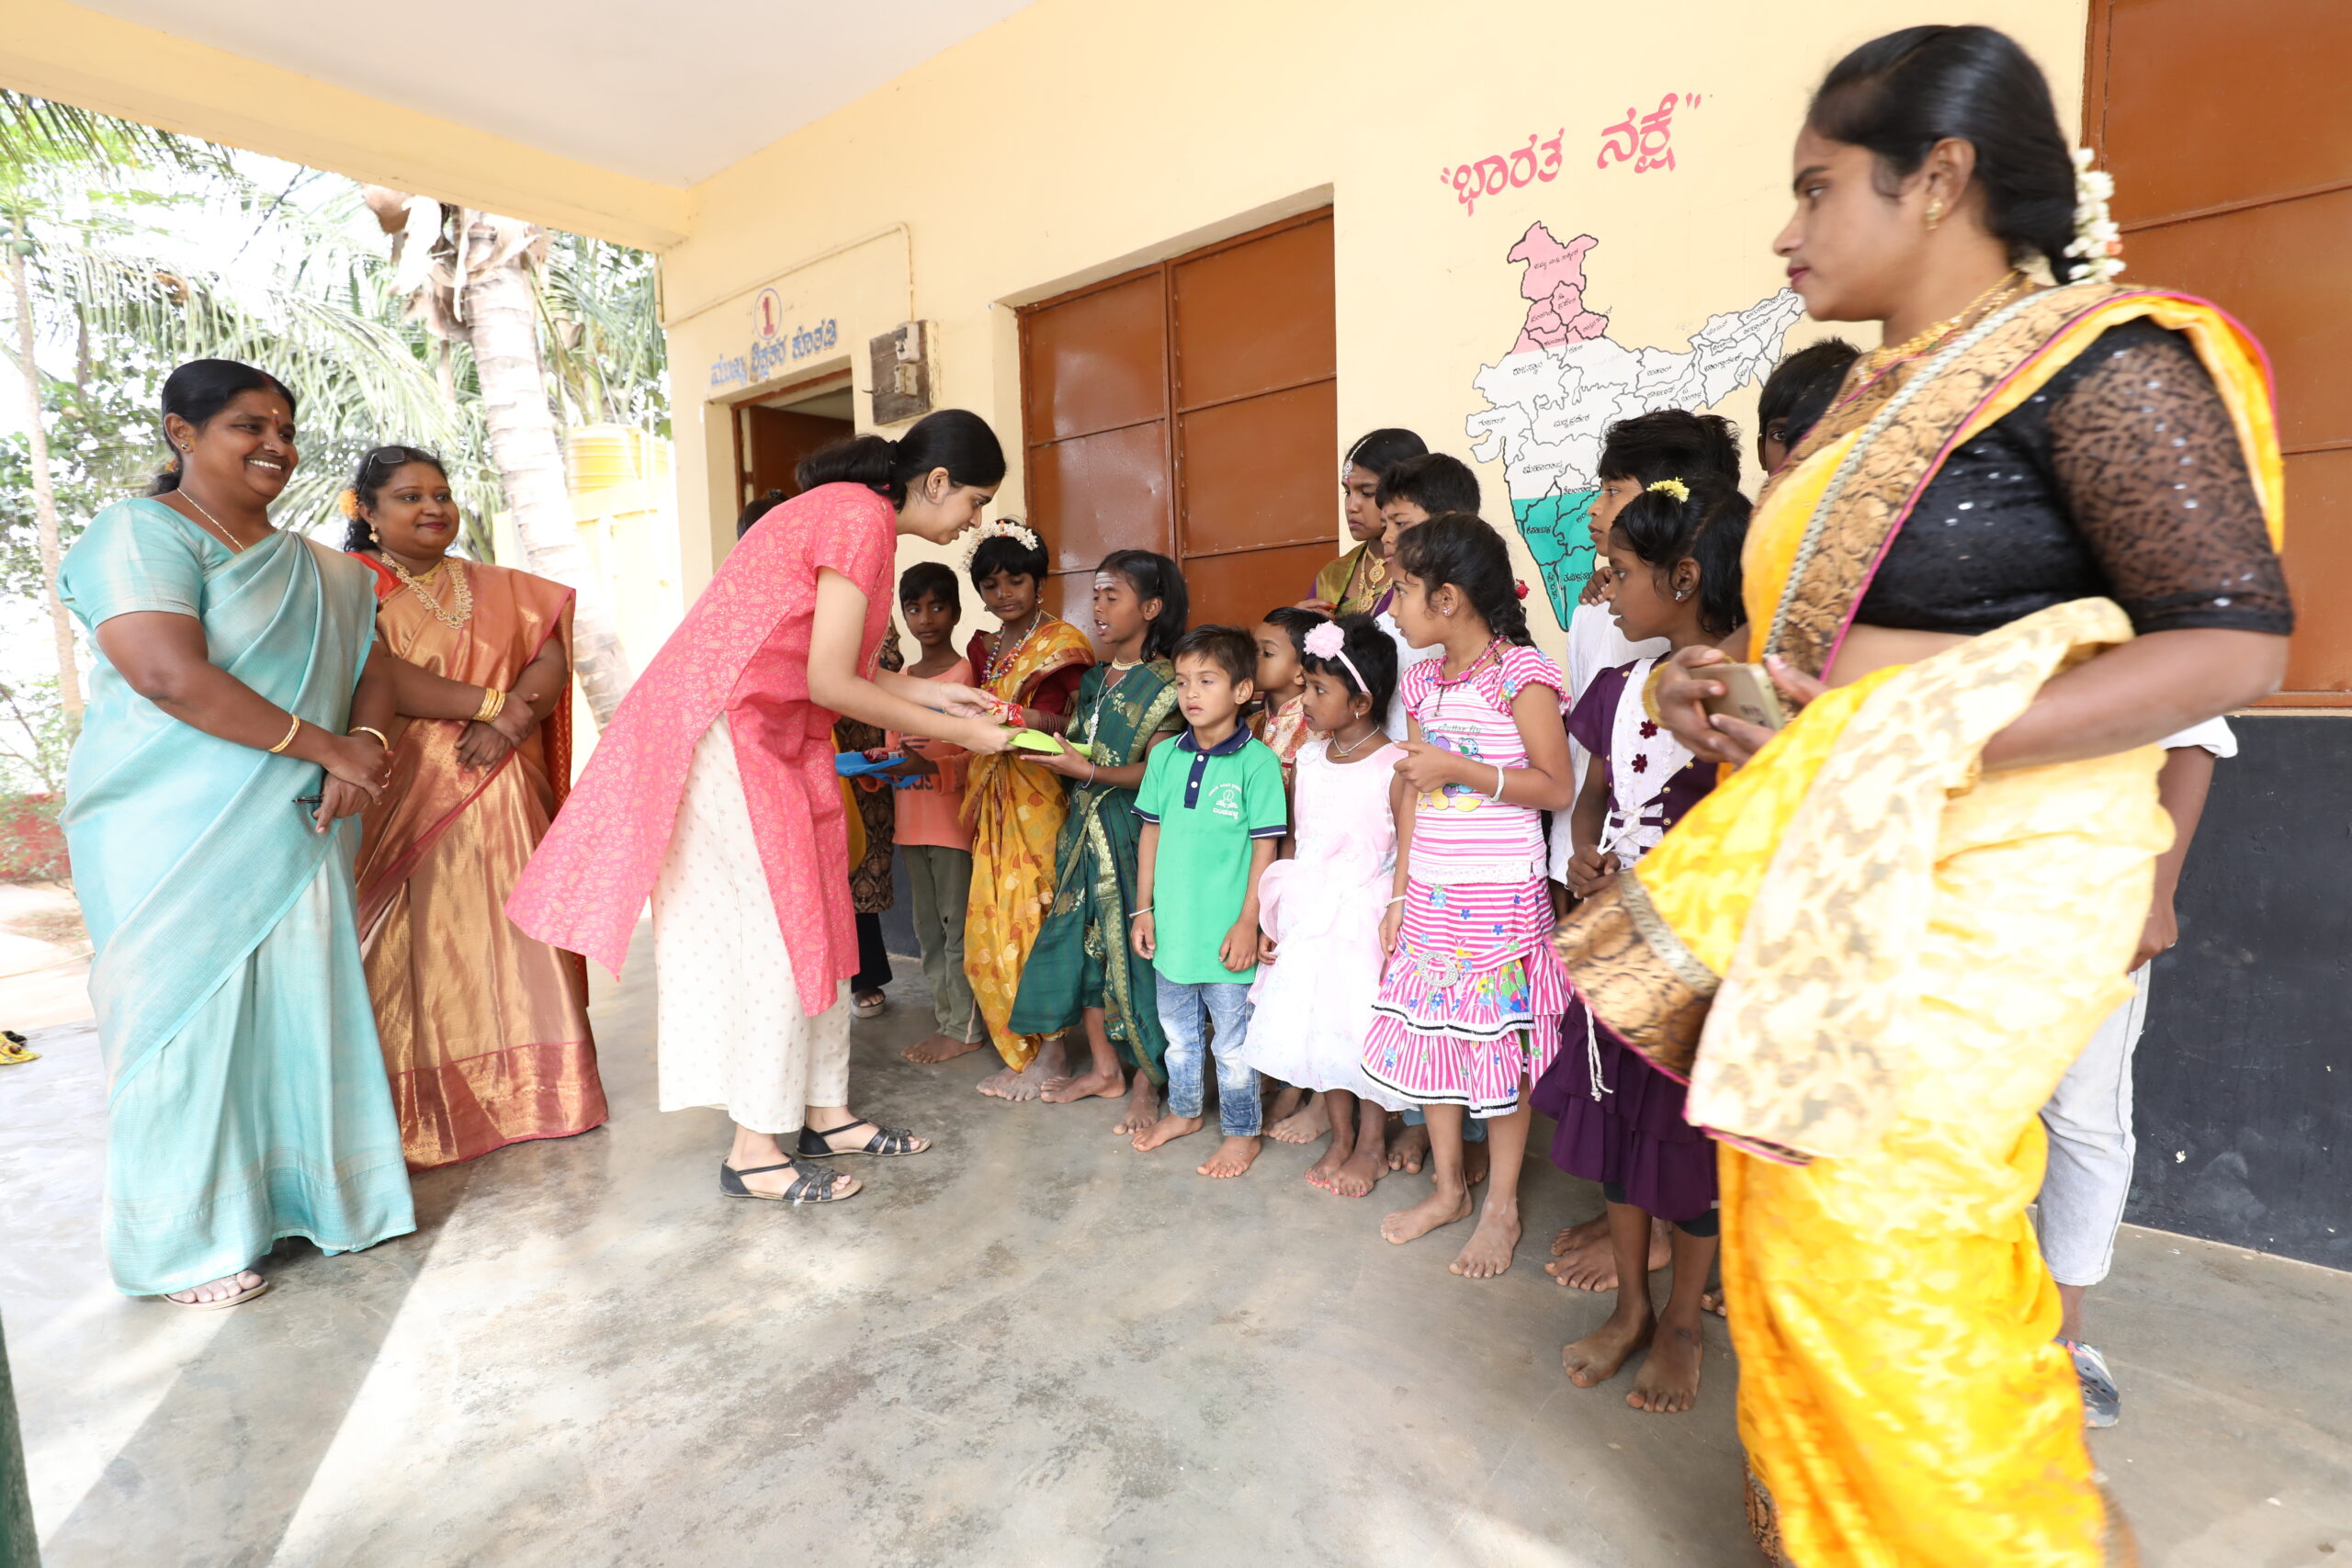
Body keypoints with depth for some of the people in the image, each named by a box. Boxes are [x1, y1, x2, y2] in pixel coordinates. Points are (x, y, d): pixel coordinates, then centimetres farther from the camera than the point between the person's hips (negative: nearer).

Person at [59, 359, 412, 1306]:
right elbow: (169, 675, -20)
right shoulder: (141, 534, -6)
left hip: (290, 830, 6)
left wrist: (363, 748, -12)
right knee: (188, 1021, 3)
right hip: (174, 834, -6)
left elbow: (370, 668, 9)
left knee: (303, 1007, 10)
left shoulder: (312, 568, 15)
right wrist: (328, 746, -18)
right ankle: (187, 1242, 19)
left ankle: (308, 1192, 25)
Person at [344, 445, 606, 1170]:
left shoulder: (500, 588, 16)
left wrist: (509, 718, -13)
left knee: (507, 935, 5)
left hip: (500, 794, 4)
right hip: (403, 798, -3)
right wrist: (490, 703, -13)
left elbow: (551, 661, 4)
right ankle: (417, 1114, 6)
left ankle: (524, 1087, 13)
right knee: (413, 951, -2)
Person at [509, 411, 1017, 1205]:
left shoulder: (854, 513, 13)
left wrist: (929, 692, 9)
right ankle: (754, 1148, 8)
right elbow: (831, 682, -20)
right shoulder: (861, 520, -17)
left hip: (773, 740, 10)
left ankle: (824, 1114, 20)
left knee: (812, 923, 10)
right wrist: (957, 732, -13)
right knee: (769, 931, -5)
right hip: (723, 732, -10)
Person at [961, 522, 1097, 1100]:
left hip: (1042, 797, -6)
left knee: (1031, 921, -6)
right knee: (991, 926, 5)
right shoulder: (983, 649, 17)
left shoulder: (1062, 643, -2)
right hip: (994, 797, 6)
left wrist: (1042, 722, -25)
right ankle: (1019, 1050, 18)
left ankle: (1048, 1052, 8)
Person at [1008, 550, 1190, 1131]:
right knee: (1081, 939, 8)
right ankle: (1103, 1067, 23)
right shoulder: (1093, 679, 14)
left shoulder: (1163, 684, -9)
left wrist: (1089, 771, -23)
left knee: (1135, 945, -3)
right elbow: (1078, 746, 15)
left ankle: (1146, 1080, 13)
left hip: (1134, 832, -7)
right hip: (1085, 825, 7)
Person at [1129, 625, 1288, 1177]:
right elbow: (1152, 834, 8)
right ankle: (1183, 1111, 43)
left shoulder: (1257, 761, -13)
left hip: (1226, 933, -5)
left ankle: (1242, 1132, 29)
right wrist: (1143, 909, 7)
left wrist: (1248, 923, -13)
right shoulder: (1165, 756, 2)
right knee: (1178, 1031, 22)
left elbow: (1265, 848, -12)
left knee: (1233, 1041, 10)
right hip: (1172, 926, 5)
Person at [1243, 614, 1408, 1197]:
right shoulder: (1309, 759, 4)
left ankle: (1371, 1147, 29)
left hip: (1365, 920, -5)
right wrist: (1269, 917, 8)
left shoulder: (1394, 768, -14)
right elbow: (1293, 842, 9)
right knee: (1316, 1025, 13)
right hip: (1310, 918, 6)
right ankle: (1339, 1138, 34)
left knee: (1366, 1028, 6)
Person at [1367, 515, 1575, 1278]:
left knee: (1500, 1044, 4)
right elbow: (1412, 791, 11)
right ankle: (1447, 1187, 31)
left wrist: (1460, 769, -21)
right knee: (1432, 1035, 12)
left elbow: (1556, 787, -12)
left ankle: (1502, 1208, 23)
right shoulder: (1423, 680, 9)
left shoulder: (1522, 673, -11)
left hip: (1502, 898, -6)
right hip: (1430, 895, 6)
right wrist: (1399, 893, 10)